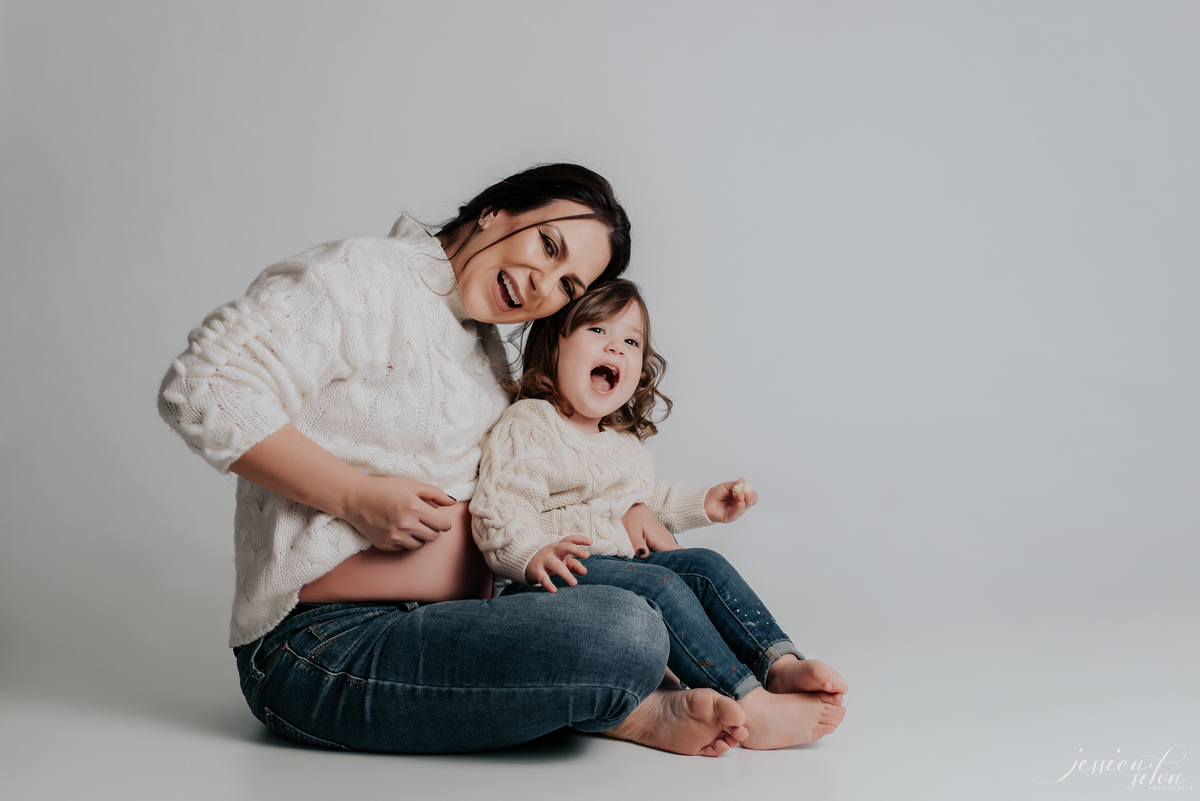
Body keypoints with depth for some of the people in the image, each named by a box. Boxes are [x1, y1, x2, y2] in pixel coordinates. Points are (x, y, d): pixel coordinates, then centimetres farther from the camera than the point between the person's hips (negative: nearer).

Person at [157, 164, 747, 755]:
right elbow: (203, 390, -20)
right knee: (623, 633, -26)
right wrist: (356, 497, -22)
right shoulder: (364, 276, -10)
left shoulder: (486, 350, 18)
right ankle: (631, 710, 2)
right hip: (326, 649, -10)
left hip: (448, 625, 10)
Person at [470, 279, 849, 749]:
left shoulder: (625, 441, 22)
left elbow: (644, 502, 39)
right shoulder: (526, 426, -7)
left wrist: (702, 504, 27)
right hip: (565, 573, -9)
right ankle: (748, 707, -36)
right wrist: (536, 556, -38)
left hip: (624, 561, 9)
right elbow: (499, 512, -19)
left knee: (705, 565, -9)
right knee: (658, 585, -29)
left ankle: (780, 664, -19)